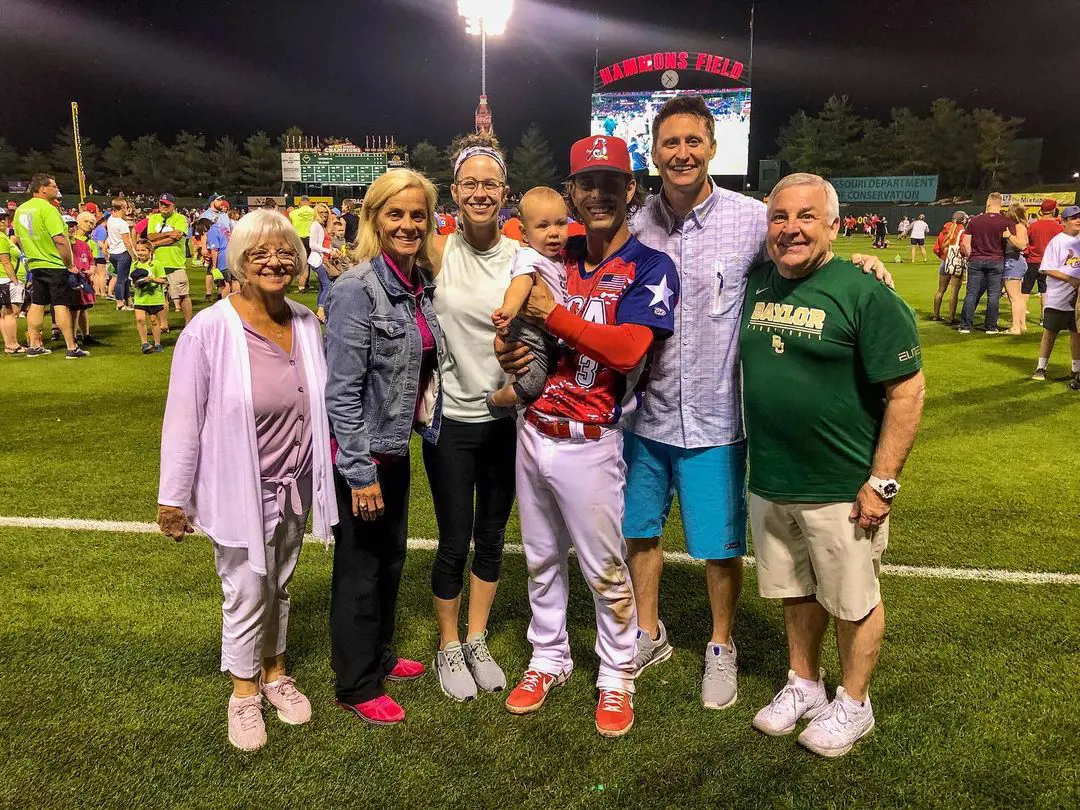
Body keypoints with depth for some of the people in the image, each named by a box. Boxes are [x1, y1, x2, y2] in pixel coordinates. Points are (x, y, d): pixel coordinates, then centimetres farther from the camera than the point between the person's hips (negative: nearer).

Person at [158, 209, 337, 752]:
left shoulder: (307, 324, -2)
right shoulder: (209, 330, -17)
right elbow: (184, 419, -13)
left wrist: (321, 476, 10)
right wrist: (172, 498, -9)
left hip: (294, 484, 5)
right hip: (239, 490, -4)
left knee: (278, 585, 20)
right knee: (247, 592, 8)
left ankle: (275, 671, 42)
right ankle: (244, 690, 32)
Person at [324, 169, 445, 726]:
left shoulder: (421, 283, 4)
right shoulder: (357, 290, -19)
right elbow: (341, 390, -21)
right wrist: (360, 472, -20)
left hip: (395, 446, 8)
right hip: (361, 452, -8)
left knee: (392, 557, 20)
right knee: (360, 566, 7)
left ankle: (380, 655, 41)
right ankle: (356, 685, 25)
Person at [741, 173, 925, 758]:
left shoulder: (865, 293, -14)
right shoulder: (756, 284, 4)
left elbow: (907, 390, -14)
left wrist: (881, 483, -15)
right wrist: (752, 457, 9)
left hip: (842, 490, -5)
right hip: (768, 483, 5)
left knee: (853, 602, 12)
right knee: (795, 592, 20)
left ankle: (853, 704, 33)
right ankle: (803, 685, 41)